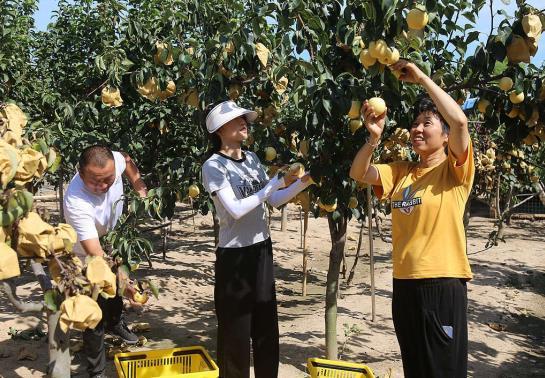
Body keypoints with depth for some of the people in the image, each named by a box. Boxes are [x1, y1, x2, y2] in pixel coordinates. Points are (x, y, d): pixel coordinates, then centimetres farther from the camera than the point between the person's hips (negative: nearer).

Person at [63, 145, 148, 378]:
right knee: (97, 312, -4)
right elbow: (95, 253, -47)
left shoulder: (114, 161, -30)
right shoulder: (76, 202, -45)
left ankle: (115, 323, 59)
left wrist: (140, 187, -11)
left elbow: (127, 160, -1)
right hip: (87, 256, -6)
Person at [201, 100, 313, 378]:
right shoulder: (214, 165, -13)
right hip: (235, 255, -6)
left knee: (267, 324, 15)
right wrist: (277, 182, -22)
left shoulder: (251, 159, 7)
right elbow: (236, 210, -22)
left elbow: (273, 201, 10)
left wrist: (303, 183, -4)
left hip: (261, 249, 7)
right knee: (236, 328, 4)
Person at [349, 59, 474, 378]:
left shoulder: (455, 170, -5)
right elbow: (359, 173, 4)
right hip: (404, 281, 6)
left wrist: (421, 78, -15)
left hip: (443, 282, -5)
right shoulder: (400, 172, 12)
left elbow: (459, 120, -21)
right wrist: (374, 137, -12)